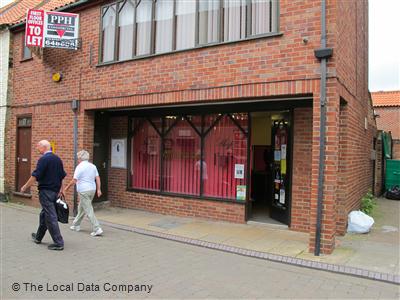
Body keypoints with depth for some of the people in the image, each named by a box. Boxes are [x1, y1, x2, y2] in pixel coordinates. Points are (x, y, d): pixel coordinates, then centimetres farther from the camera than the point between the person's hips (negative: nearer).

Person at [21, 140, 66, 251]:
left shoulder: (43, 159, -14)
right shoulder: (58, 159, 9)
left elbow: (35, 176, -16)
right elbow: (62, 176, 14)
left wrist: (25, 187, -4)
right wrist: (60, 189, 21)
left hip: (45, 191, -8)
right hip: (55, 191, 8)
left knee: (51, 217, -4)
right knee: (44, 214, 22)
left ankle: (58, 243, -3)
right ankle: (38, 237, 38)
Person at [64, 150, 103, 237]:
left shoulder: (80, 167, -11)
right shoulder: (93, 166, 10)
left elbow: (74, 180, -13)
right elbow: (97, 178, 6)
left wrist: (67, 187, 1)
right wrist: (99, 189, 8)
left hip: (84, 191, -8)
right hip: (92, 190, 8)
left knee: (88, 210, -6)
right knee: (81, 208, 22)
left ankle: (97, 229, -11)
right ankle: (76, 225, 34)